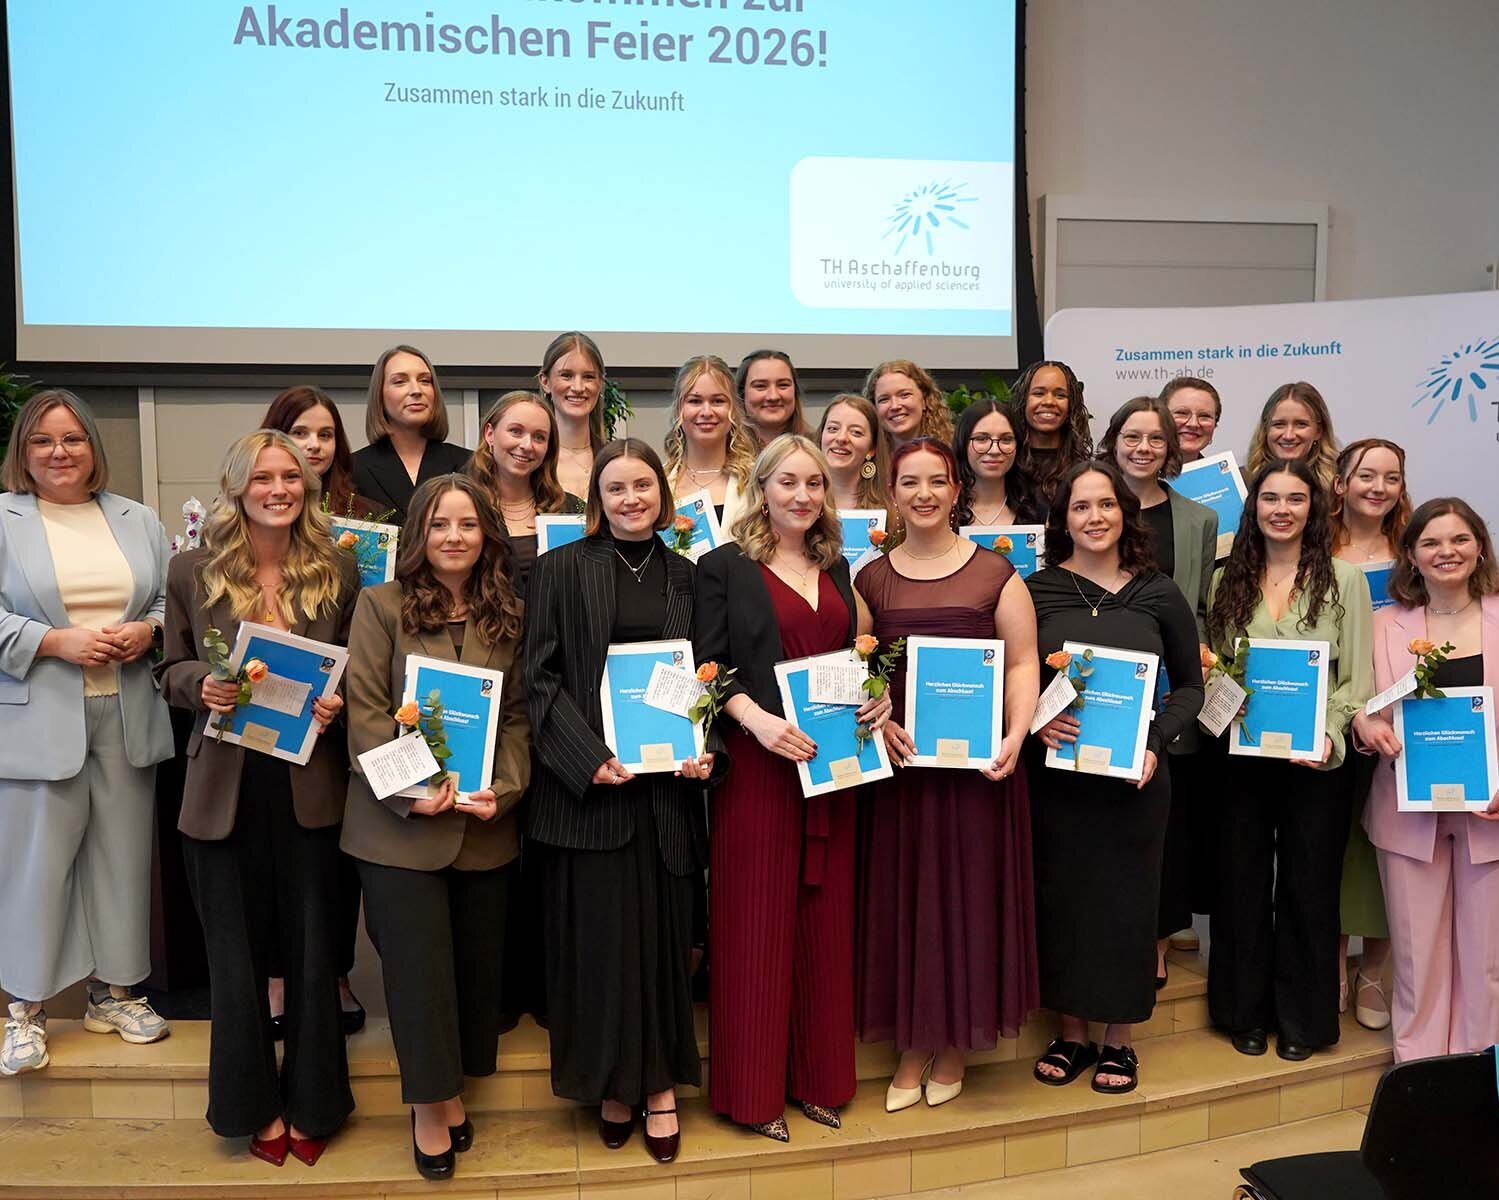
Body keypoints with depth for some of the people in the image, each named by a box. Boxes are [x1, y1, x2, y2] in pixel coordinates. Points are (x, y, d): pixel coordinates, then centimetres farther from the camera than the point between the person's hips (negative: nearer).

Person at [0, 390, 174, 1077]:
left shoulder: (138, 521, 13)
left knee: (123, 853, 9)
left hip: (127, 717, 3)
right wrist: (56, 642, -15)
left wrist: (148, 630, -6)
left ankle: (114, 990, 22)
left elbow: (174, 600, 14)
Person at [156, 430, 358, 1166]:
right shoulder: (192, 572, 0)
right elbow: (171, 672, 6)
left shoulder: (338, 571, 1)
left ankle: (311, 1105, 28)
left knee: (313, 948, 9)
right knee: (237, 952, 11)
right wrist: (202, 685, -15)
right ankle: (254, 1105, 31)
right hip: (225, 788, 0)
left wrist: (340, 703, -12)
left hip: (312, 787, 0)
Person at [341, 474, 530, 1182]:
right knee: (418, 961, 2)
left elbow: (518, 714, 7)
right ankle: (429, 1106, 20)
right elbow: (365, 710, -7)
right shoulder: (381, 604, -2)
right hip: (400, 823, -3)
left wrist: (503, 790, -8)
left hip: (485, 824, 4)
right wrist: (409, 794, -16)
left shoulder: (509, 615, 8)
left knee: (478, 961, 12)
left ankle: (451, 1092, 31)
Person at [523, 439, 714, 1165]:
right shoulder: (562, 568, -1)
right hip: (589, 779, -3)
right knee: (600, 934, 3)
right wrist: (588, 757, -16)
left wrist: (705, 749, -4)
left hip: (670, 781, 3)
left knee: (664, 931, 8)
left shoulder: (685, 576, 9)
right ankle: (612, 1085, 20)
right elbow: (540, 677, -5)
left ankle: (659, 1084, 22)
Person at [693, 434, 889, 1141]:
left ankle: (817, 1076, 26)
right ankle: (753, 1090, 16)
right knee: (756, 922, 2)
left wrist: (878, 696, 0)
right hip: (758, 761, -5)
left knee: (824, 920, 11)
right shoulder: (725, 566, -3)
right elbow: (709, 667, -8)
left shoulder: (835, 566, 14)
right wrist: (755, 717, -23)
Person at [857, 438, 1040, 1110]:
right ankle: (912, 1048, 21)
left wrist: (1015, 737, -15)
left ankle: (956, 1046, 23)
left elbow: (1023, 664, -1)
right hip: (899, 760, 2)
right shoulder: (872, 580, 8)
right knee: (902, 897, 6)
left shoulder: (996, 574, 1)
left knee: (969, 892, 5)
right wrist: (878, 724, -10)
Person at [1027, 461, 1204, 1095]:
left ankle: (1119, 1038, 26)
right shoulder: (1036, 590, 0)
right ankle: (1071, 1032, 25)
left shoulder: (1159, 594, 2)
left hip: (1134, 776, 0)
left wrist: (1156, 741, -6)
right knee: (1060, 896, 7)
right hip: (1056, 773, 0)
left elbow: (1190, 684, 9)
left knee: (1126, 898, 8)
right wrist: (1035, 721, -15)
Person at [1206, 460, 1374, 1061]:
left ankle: (1302, 1018, 25)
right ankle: (1246, 1011, 27)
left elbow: (1358, 679, -3)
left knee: (1309, 885, 8)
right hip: (1241, 757, 2)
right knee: (1242, 881, 10)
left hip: (1315, 761, -2)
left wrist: (1329, 736, -17)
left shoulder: (1344, 579, 0)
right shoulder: (1227, 581, 6)